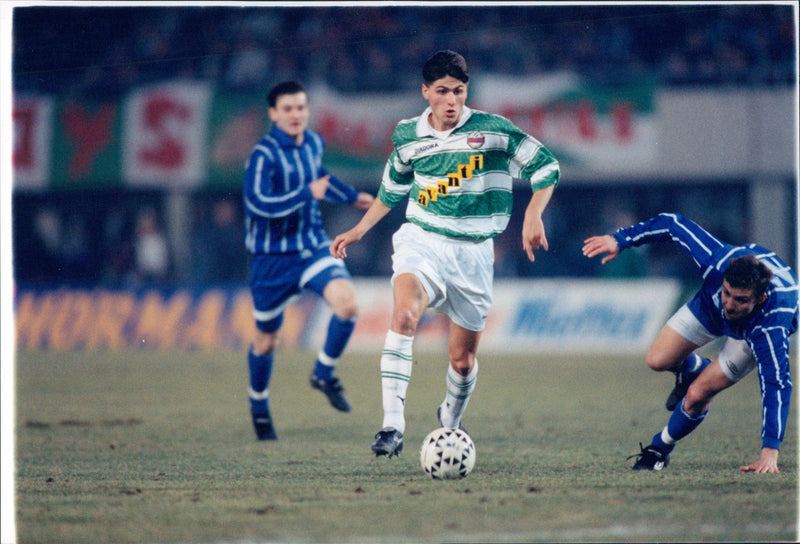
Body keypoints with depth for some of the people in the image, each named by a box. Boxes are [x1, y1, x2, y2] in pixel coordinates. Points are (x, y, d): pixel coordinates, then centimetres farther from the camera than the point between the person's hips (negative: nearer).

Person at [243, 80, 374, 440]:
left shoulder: (313, 143, 6)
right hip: (273, 257, -4)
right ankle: (259, 408, 33)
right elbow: (259, 203, -27)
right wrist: (308, 194, -30)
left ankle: (324, 373, 1)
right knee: (267, 338, 8)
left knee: (347, 303, -22)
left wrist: (352, 197, 35)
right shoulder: (264, 155, -16)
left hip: (313, 248, 4)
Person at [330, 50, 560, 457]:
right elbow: (392, 190, 22)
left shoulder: (493, 130, -6)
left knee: (462, 359, 7)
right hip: (421, 240, 0)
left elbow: (545, 166, 1)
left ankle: (450, 421, 42)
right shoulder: (408, 137, 4)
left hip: (473, 251, 0)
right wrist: (358, 231, 19)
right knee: (404, 314, -31)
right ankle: (392, 426, -36)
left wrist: (532, 216, -12)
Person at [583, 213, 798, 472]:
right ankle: (693, 368, 33)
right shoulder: (718, 262, -42)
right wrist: (620, 240, -24)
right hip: (709, 306, 4)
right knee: (658, 360, -3)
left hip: (753, 331, -3)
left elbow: (776, 386, -50)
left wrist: (770, 451, -57)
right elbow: (674, 224, -27)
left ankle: (661, 447, 15)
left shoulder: (771, 329, -48)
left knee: (697, 395, -15)